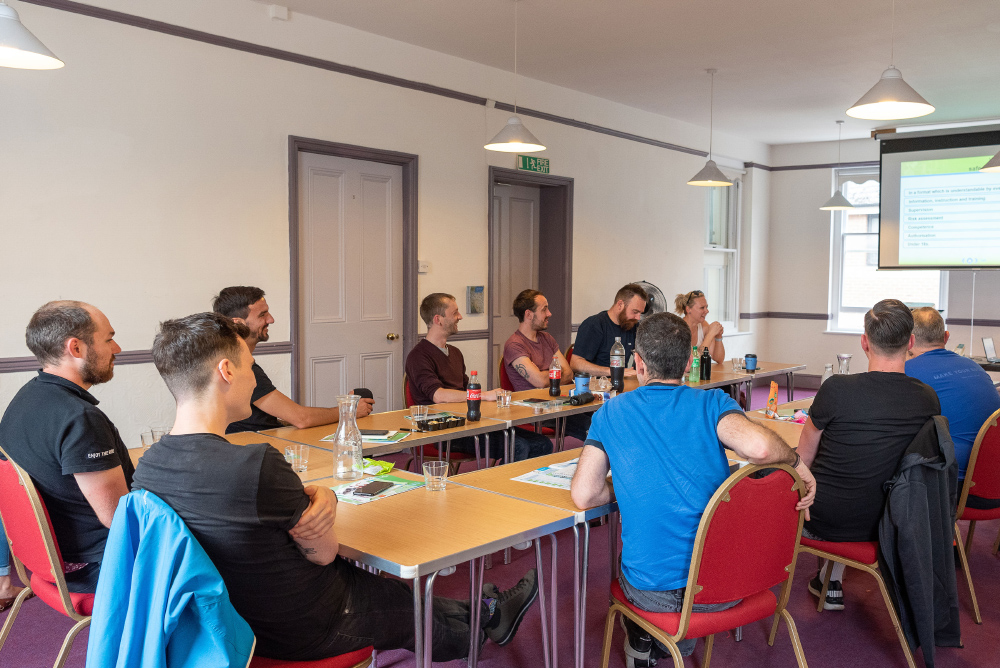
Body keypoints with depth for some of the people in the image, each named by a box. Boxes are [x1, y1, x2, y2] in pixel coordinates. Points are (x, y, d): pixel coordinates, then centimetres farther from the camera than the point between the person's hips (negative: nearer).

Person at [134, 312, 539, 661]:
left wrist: (319, 497, -16)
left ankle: (488, 614, 49)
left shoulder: (148, 468, -9)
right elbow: (324, 551, -20)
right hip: (312, 629, -7)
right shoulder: (258, 467, -36)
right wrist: (324, 498, -4)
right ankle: (489, 617, 52)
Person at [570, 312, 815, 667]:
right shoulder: (712, 404, -7)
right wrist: (796, 461, -5)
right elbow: (759, 446, -26)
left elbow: (584, 495, -8)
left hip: (653, 592, 0)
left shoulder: (611, 414, -4)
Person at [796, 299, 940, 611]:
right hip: (884, 526, 4)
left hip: (823, 523, -4)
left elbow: (803, 459, -8)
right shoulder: (928, 399, -10)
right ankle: (832, 584, 40)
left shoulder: (837, 388, -22)